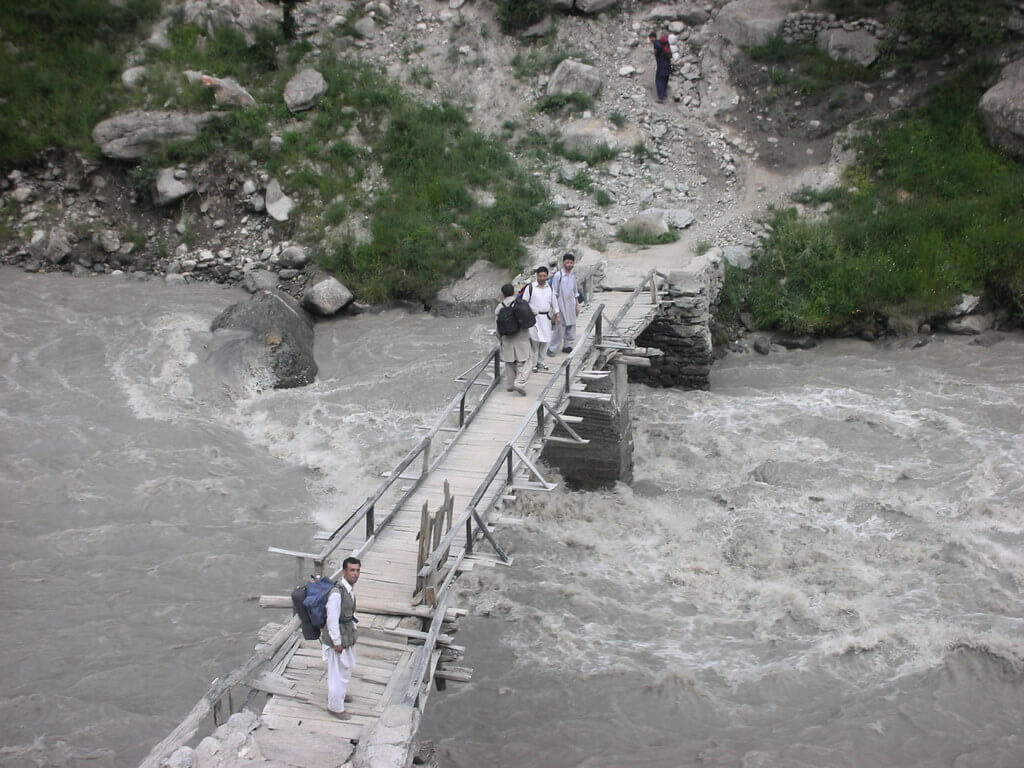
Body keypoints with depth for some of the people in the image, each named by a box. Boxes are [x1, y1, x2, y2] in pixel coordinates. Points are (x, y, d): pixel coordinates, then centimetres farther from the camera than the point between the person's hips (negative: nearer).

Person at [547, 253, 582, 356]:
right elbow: (554, 292, -10)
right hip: (561, 306, -7)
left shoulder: (573, 276, 9)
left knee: (571, 326, 10)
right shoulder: (558, 275, -11)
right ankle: (552, 349, -2)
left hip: (571, 306, 7)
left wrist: (577, 305, 16)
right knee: (559, 328, -8)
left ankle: (567, 346, 23)